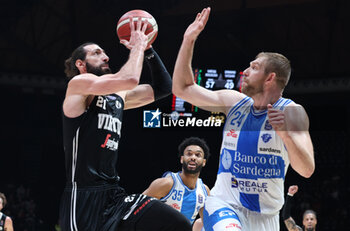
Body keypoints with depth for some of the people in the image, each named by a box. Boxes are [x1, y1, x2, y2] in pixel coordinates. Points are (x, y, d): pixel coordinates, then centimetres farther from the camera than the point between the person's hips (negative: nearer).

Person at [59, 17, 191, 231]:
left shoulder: (118, 97, 20)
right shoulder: (79, 84, -3)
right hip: (83, 199, -8)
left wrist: (147, 49, 16)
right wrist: (137, 46, -1)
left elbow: (162, 88, 24)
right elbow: (130, 79, -18)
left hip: (116, 195, 8)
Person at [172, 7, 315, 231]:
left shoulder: (291, 111, -8)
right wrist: (189, 40, 0)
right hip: (225, 203, 0)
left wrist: (286, 132, -34)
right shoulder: (234, 102, 2)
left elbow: (307, 170, -18)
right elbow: (182, 88, 6)